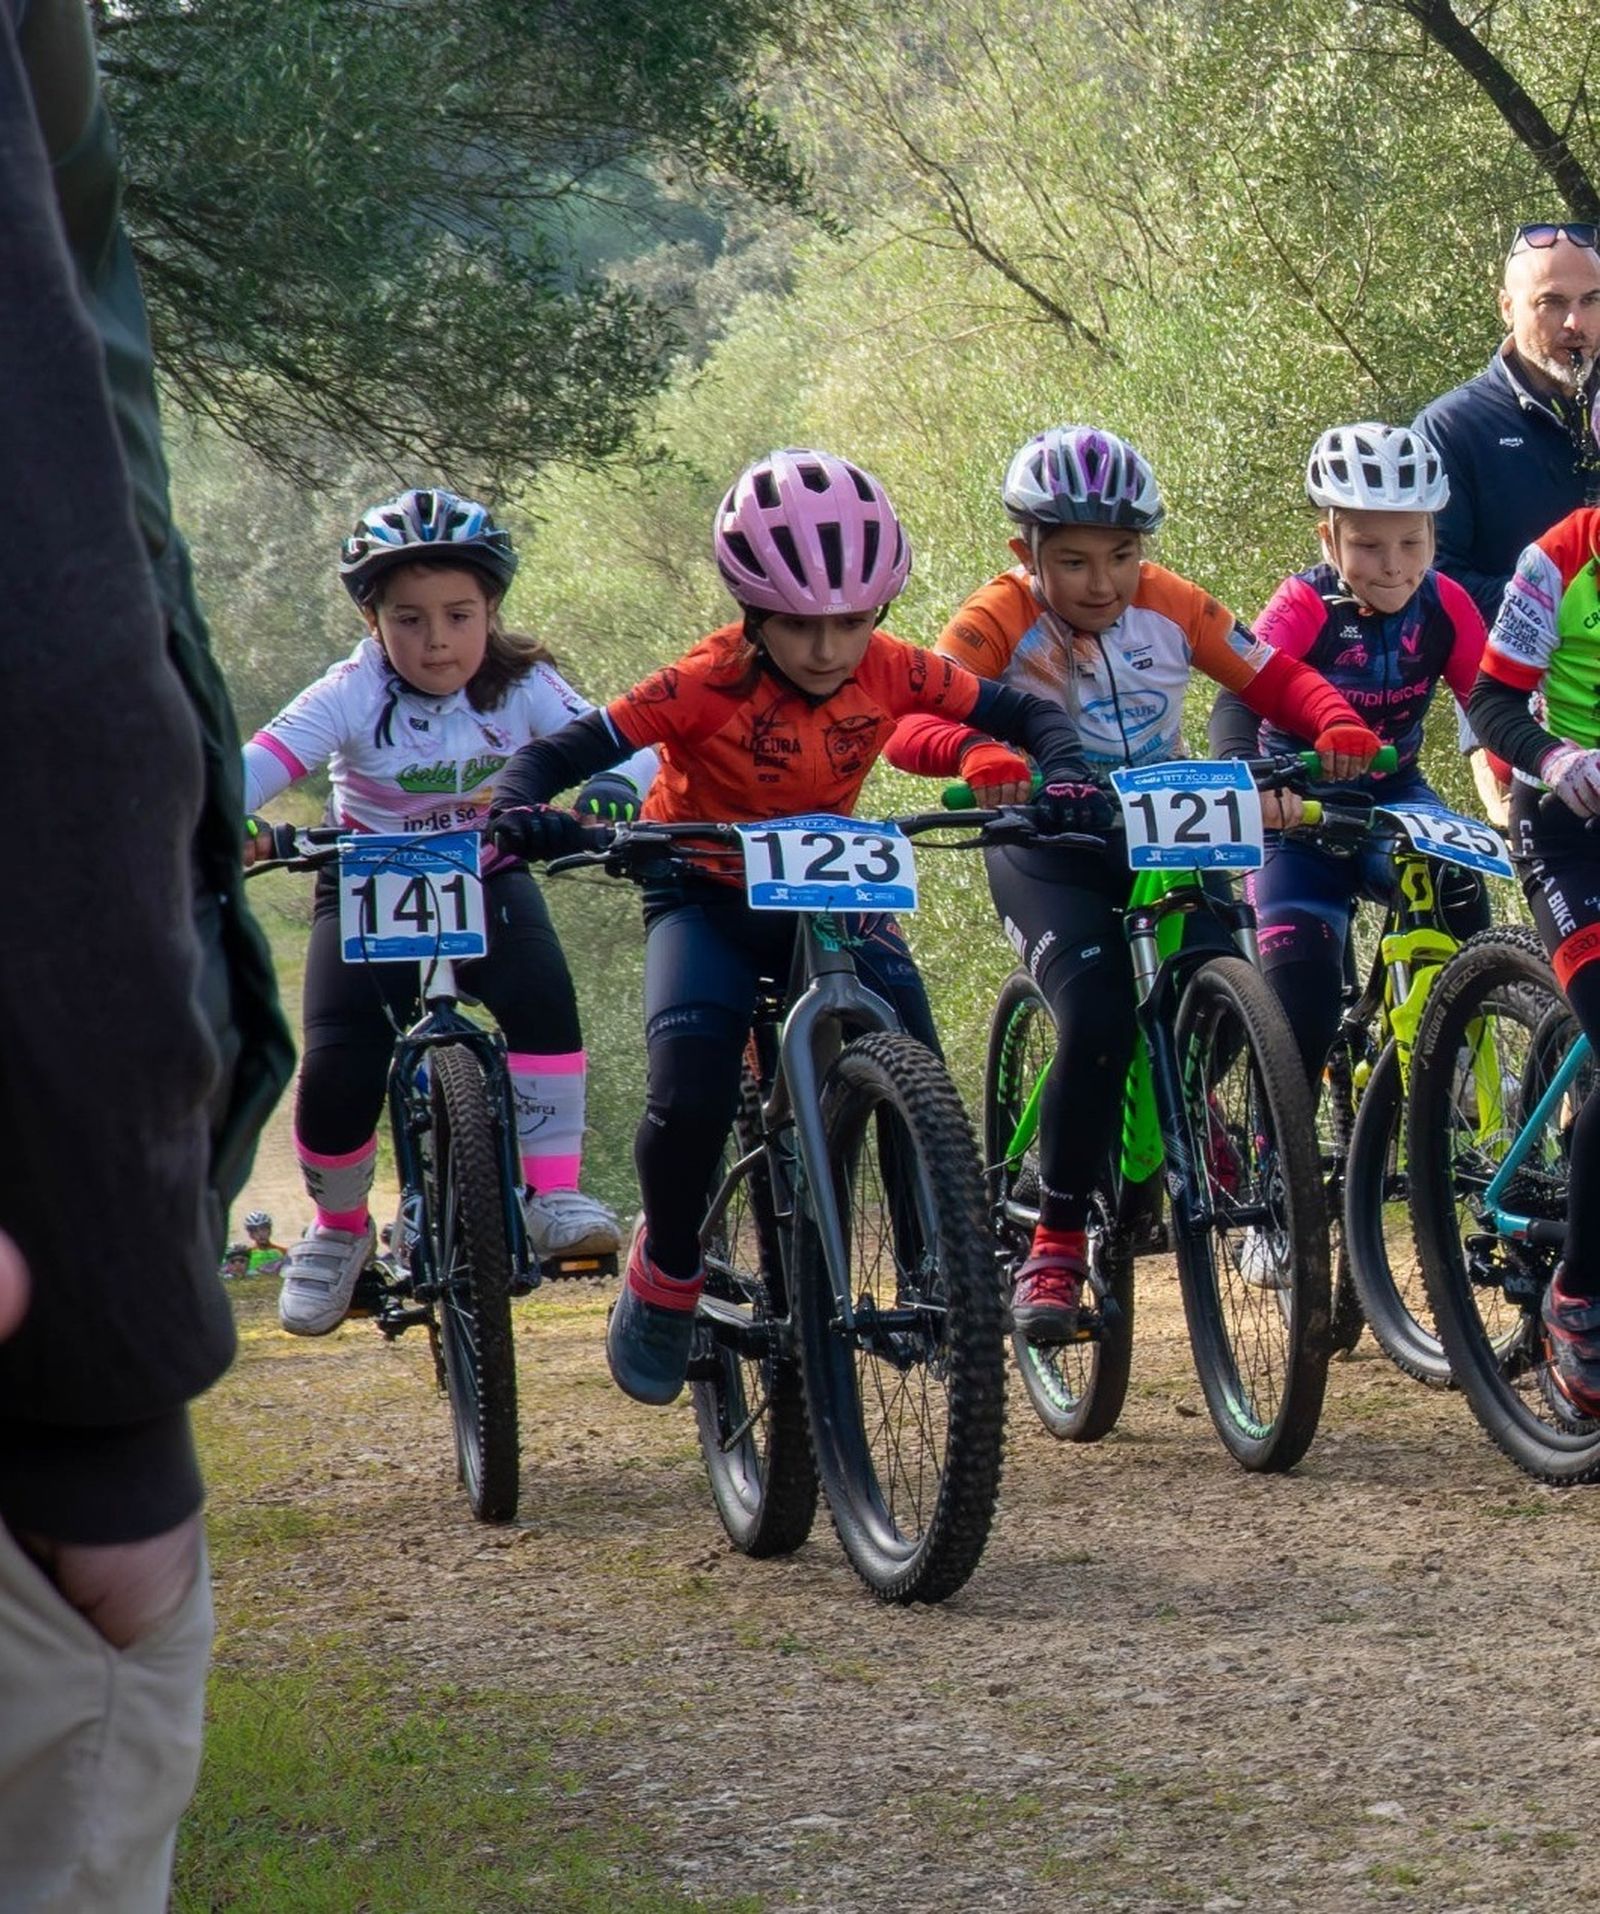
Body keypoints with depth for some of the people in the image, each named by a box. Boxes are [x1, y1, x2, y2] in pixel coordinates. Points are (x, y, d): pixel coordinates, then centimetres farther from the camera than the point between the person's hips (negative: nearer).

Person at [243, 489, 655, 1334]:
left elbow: (619, 744, -24)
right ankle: (336, 1228, 9)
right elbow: (261, 763, -32)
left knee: (539, 991, -31)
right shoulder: (352, 696, -19)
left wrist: (609, 791, -49)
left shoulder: (523, 686, -15)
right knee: (338, 1066, -19)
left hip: (487, 880, 1)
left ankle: (553, 1192, -20)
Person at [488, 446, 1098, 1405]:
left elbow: (1027, 714, -8)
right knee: (691, 1097, -25)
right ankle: (667, 1271, 4)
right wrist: (522, 811, -46)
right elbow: (559, 754, -25)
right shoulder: (712, 684, -24)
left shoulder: (890, 671, -15)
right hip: (709, 901, -3)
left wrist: (1063, 778, -29)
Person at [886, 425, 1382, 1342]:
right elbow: (907, 722, -32)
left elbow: (1274, 678, -6)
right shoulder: (999, 622, -18)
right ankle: (1056, 1243, -12)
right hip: (1047, 846, -4)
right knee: (1098, 1019, -27)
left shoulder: (1170, 605, -7)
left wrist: (1340, 725, -29)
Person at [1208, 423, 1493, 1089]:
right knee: (1301, 1004, -15)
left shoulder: (1445, 606, -12)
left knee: (1456, 890, -29)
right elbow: (1239, 699, -35)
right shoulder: (1304, 605, -22)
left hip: (1392, 793, 2)